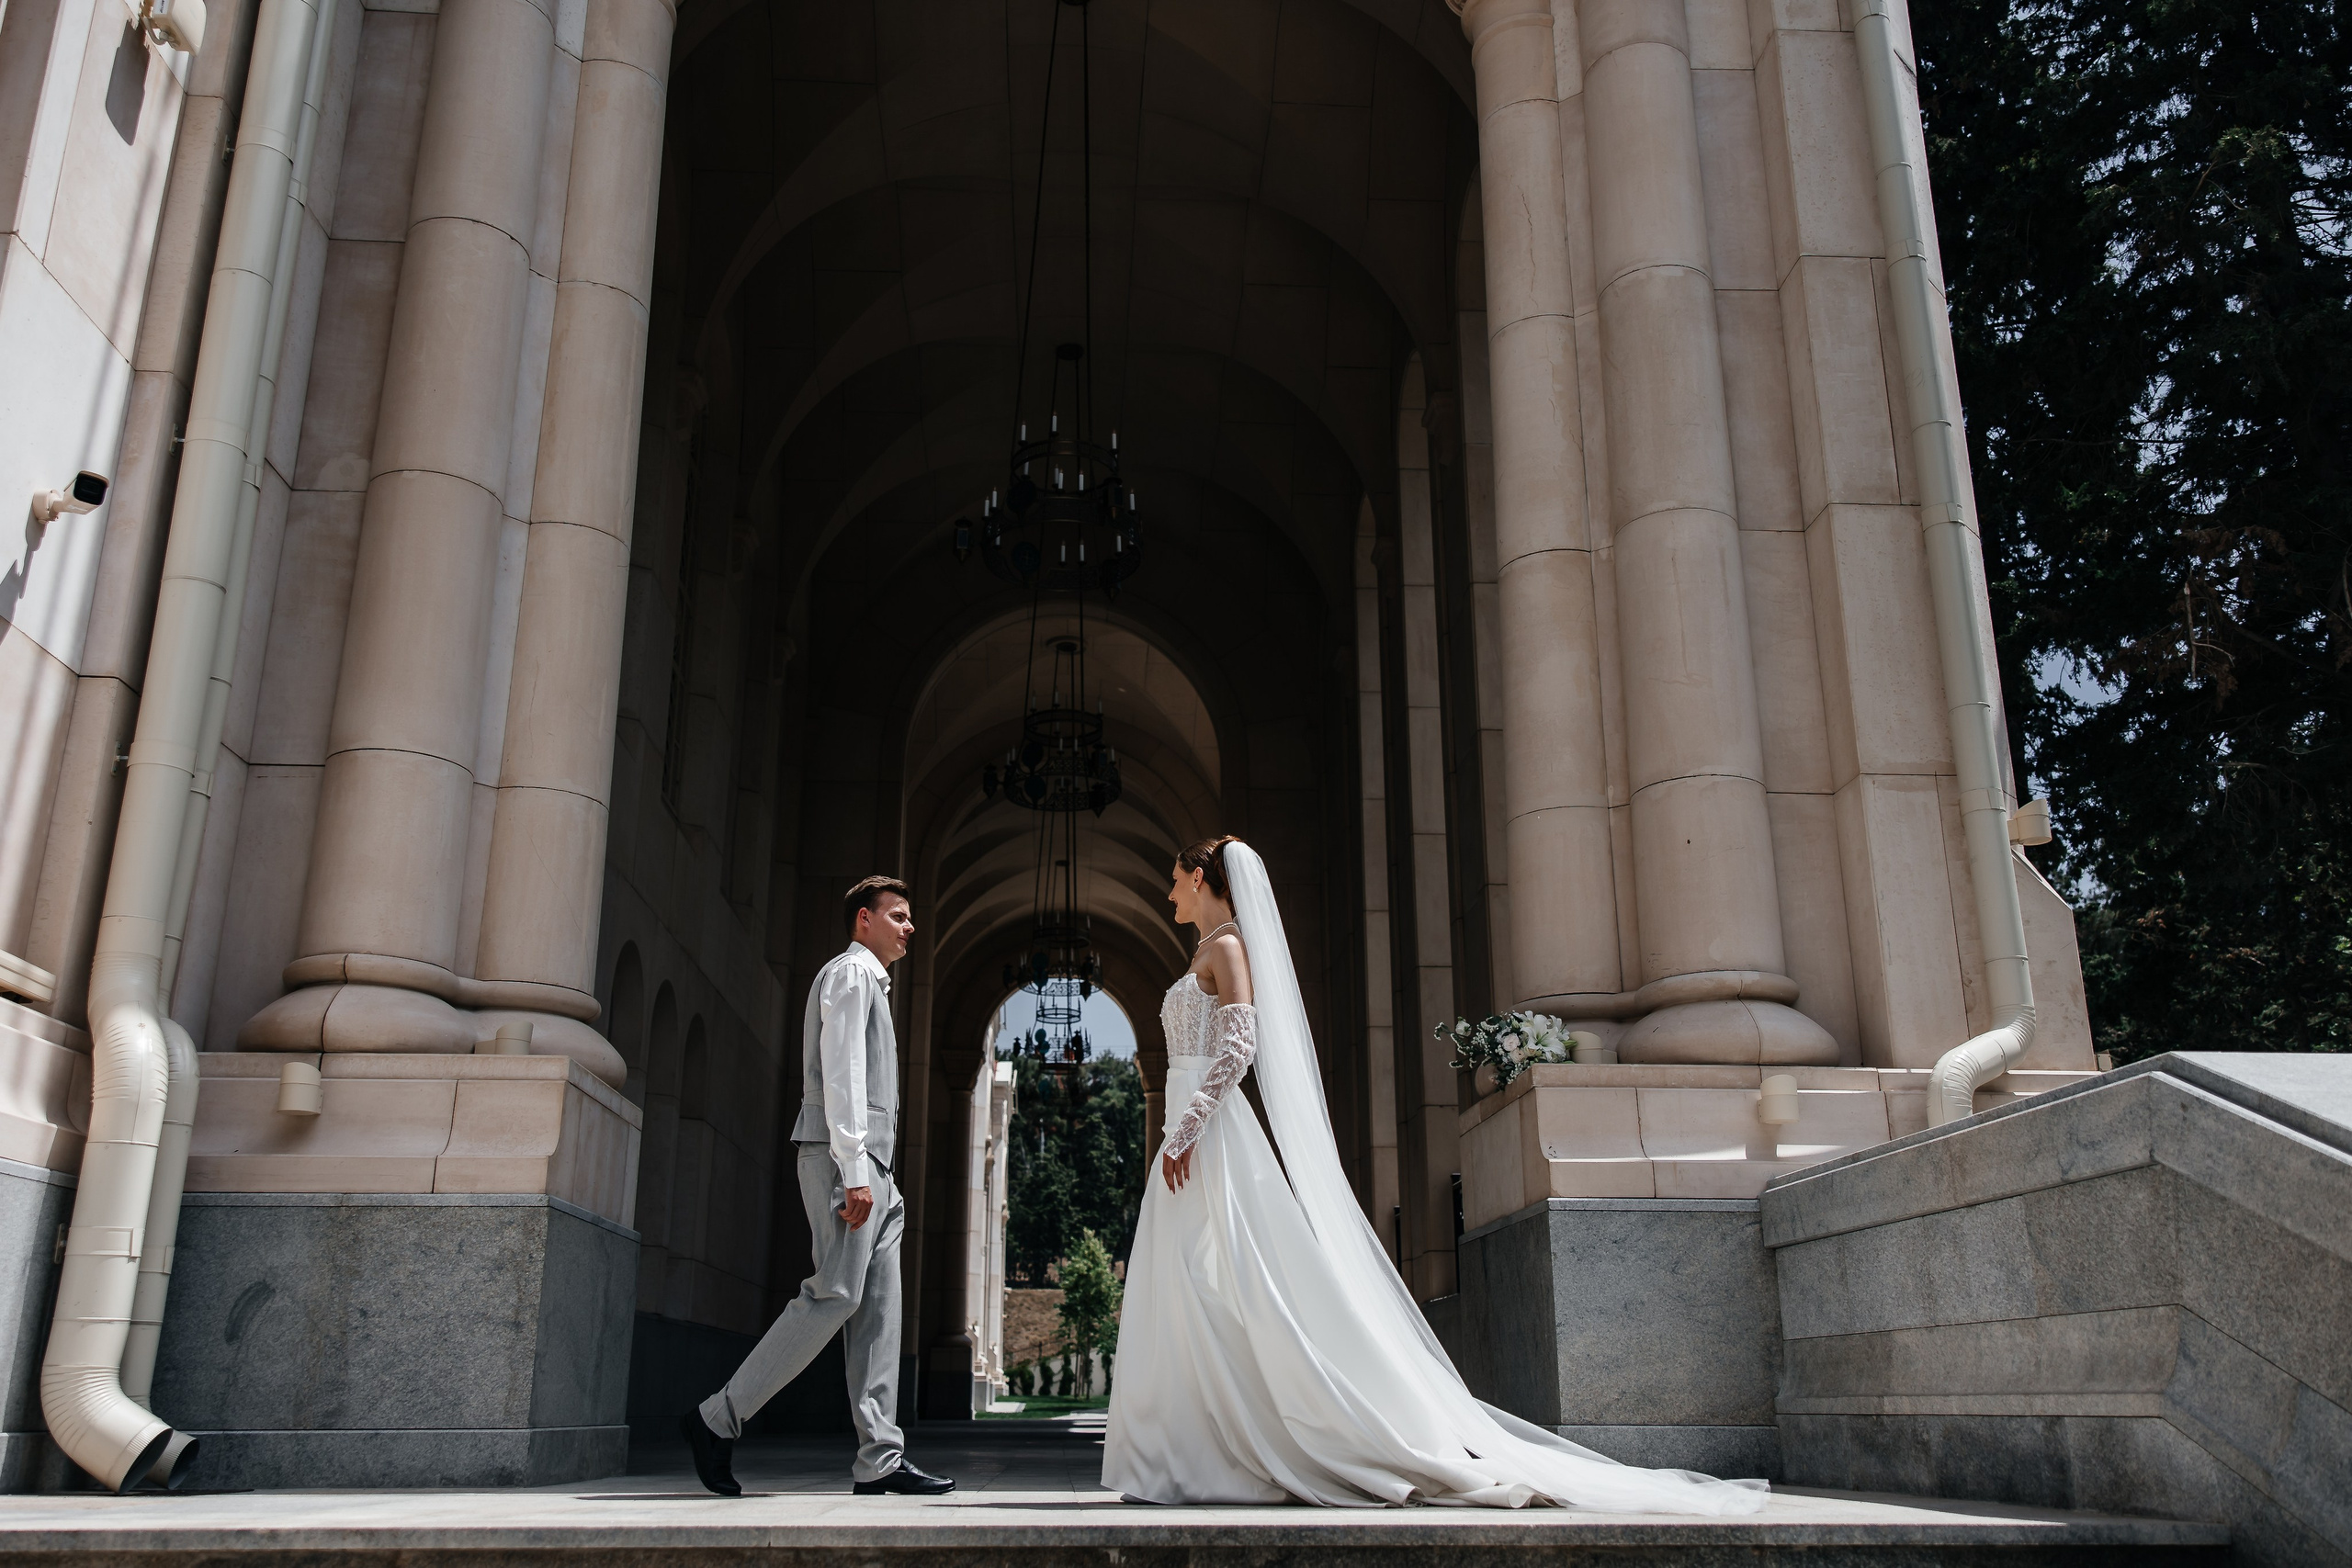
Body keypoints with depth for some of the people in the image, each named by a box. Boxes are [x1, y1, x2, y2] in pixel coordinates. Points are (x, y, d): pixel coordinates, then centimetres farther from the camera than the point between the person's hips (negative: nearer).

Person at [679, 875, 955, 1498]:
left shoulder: (870, 981, 27)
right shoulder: (850, 972, -3)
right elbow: (841, 1073, -15)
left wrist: (873, 1174, 17)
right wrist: (853, 1172, -22)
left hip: (869, 1165, 10)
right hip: (846, 1158, -10)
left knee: (878, 1307, 3)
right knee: (835, 1295, -13)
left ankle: (879, 1458, 1)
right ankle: (718, 1419, -5)